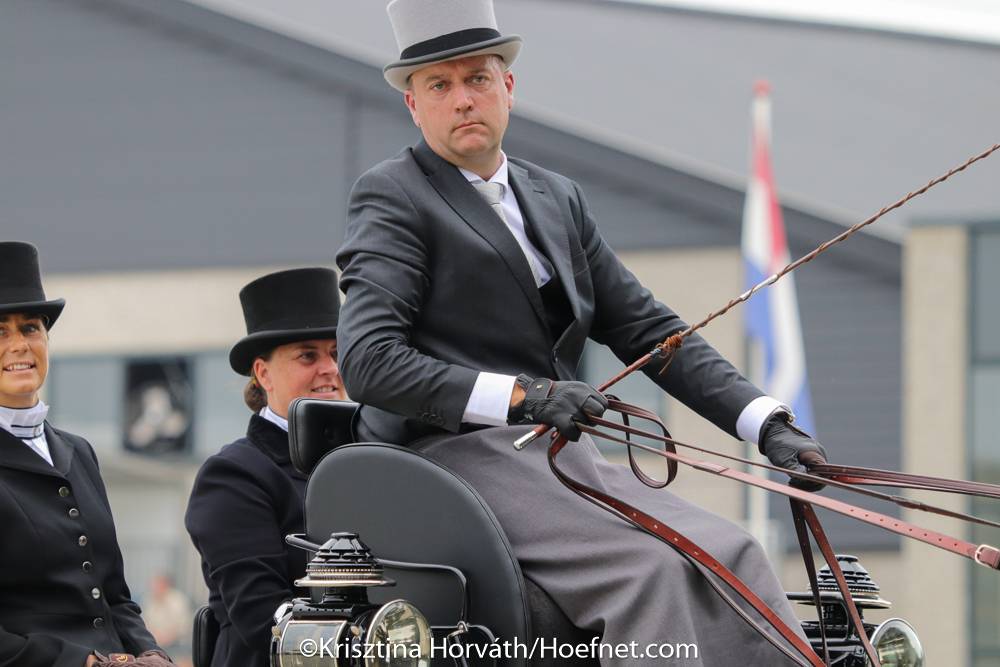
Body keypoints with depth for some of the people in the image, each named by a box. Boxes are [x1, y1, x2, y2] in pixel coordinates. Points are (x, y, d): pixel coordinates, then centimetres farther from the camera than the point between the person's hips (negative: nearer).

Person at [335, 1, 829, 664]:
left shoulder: (558, 199, 22)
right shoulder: (392, 197, 0)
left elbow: (647, 328, 21)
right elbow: (368, 360, -12)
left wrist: (767, 423, 9)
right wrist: (517, 396, -22)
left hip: (563, 459, 7)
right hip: (460, 457, -7)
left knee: (731, 555, -14)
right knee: (647, 566, -27)